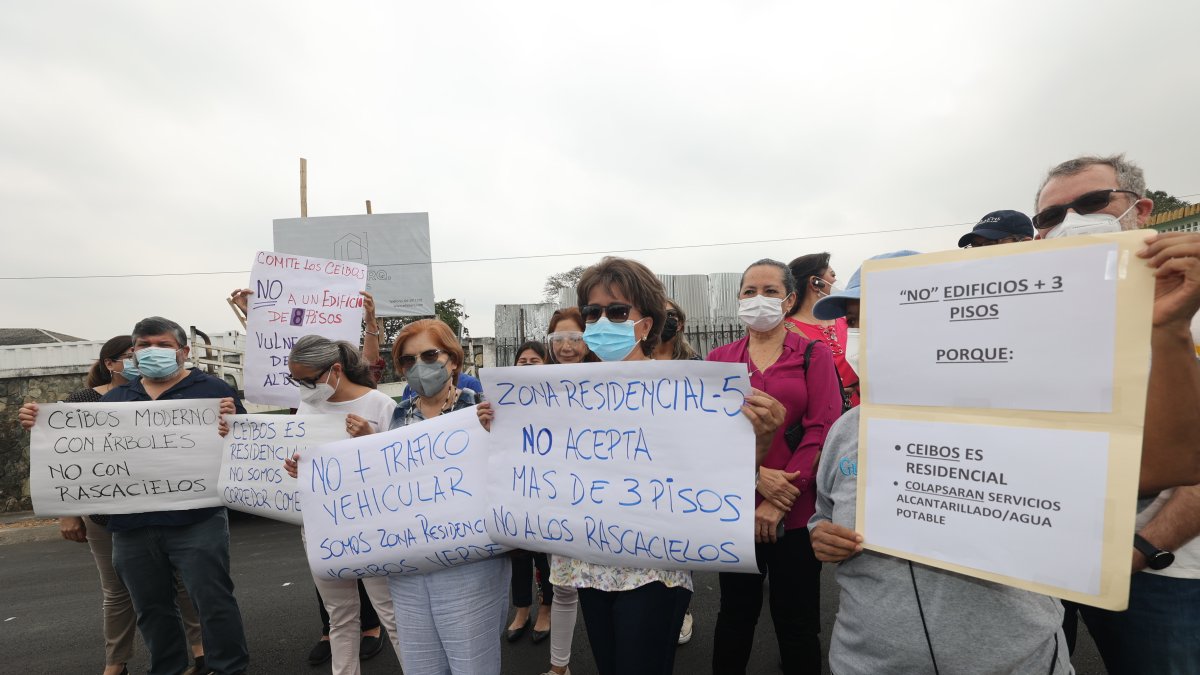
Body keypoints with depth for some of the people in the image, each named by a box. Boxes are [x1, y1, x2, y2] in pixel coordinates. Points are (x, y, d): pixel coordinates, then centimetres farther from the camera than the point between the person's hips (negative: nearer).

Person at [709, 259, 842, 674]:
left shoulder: (814, 355, 0)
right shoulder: (719, 359, 6)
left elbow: (821, 431, -8)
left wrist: (779, 502, -14)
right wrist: (757, 475, -16)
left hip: (796, 511, -1)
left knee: (797, 622, 11)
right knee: (735, 613, 17)